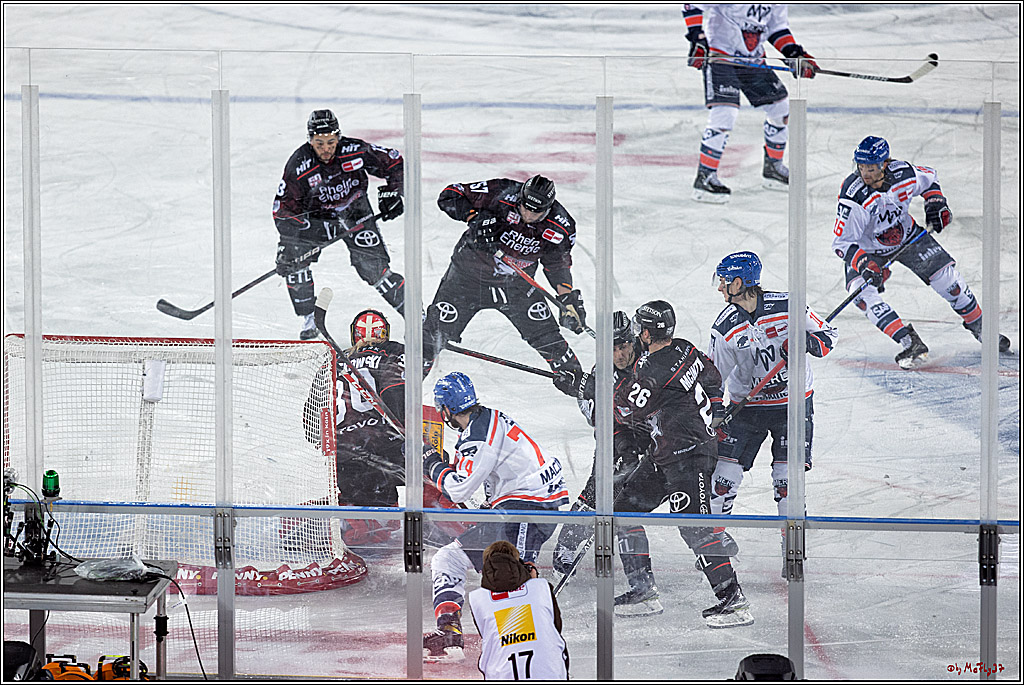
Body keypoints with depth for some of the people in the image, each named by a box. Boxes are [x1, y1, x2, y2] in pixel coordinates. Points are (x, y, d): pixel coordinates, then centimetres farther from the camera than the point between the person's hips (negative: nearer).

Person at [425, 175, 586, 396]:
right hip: (470, 272, -2)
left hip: (515, 282, 2)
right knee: (438, 329, -5)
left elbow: (558, 264, 2)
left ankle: (573, 378, 19)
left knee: (544, 332, -2)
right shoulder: (500, 194, -26)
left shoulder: (560, 226, -16)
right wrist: (474, 217, -33)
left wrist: (569, 299, -7)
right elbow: (449, 196, -18)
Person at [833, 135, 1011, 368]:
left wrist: (935, 203, -10)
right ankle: (911, 344, -26)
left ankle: (979, 327, 25)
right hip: (866, 250, -3)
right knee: (861, 291, -27)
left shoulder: (905, 173, -23)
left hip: (907, 235, 3)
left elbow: (929, 178, 4)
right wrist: (864, 264, -42)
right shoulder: (853, 196, -34)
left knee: (947, 277, -1)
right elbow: (842, 242, -28)